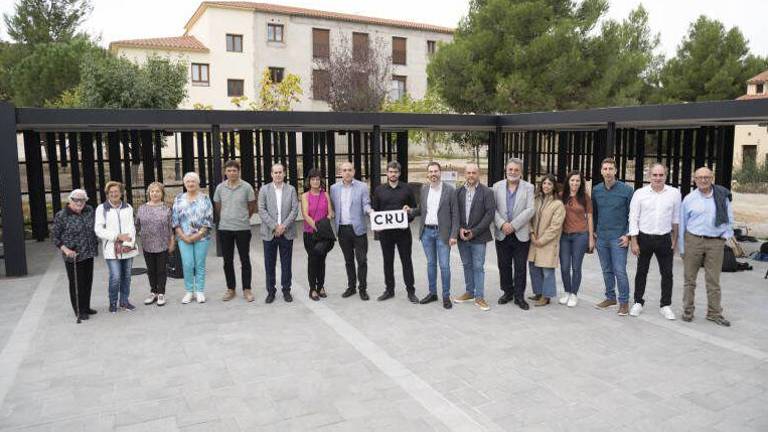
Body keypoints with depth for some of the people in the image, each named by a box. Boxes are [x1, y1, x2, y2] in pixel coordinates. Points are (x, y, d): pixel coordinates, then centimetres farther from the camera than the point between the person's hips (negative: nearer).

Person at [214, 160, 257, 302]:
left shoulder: (246, 187, -5)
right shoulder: (220, 187, 2)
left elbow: (252, 206, 5)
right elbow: (217, 207, 14)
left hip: (243, 228, -2)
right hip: (224, 229, 2)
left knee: (245, 260, 4)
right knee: (227, 261, 9)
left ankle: (247, 289, 13)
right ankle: (230, 289, 20)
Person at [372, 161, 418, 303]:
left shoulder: (407, 189, 3)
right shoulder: (379, 190, 6)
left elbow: (414, 208, 5)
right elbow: (375, 210, 9)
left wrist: (408, 221, -11)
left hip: (403, 231, -1)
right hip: (385, 231, 2)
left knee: (406, 261, 3)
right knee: (388, 261, 9)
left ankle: (410, 291, 12)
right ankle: (389, 290, 20)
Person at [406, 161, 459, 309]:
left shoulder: (450, 190, -6)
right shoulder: (424, 189, 7)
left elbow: (455, 214, -6)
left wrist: (454, 235, -11)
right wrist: (410, 210, -6)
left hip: (442, 232, -4)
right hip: (426, 232, 4)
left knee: (444, 265, -1)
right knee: (431, 263, 13)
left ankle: (446, 296, 11)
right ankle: (432, 293, 24)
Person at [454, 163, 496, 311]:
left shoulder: (487, 192, -5)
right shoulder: (458, 191, 6)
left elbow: (490, 213, -9)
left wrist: (474, 232, -14)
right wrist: (460, 229, -8)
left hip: (478, 237, -4)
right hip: (462, 236, 4)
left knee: (478, 267, -1)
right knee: (467, 265, 14)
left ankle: (479, 297, 7)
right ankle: (469, 292, 26)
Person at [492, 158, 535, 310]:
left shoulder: (528, 187, 1)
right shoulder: (497, 186, 5)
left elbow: (530, 210, -9)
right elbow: (493, 208, -1)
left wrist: (513, 225, -16)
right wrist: (502, 224, -16)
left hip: (521, 234, -2)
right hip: (502, 234, 2)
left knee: (520, 267, 4)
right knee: (504, 265, 10)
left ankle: (519, 296, 14)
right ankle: (507, 292, 25)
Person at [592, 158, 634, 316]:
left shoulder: (626, 190, -6)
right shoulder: (596, 190, 6)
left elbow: (632, 214, -3)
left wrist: (627, 235, -9)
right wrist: (594, 231, 10)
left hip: (618, 238, -4)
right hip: (601, 237, 4)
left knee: (620, 271, -6)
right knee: (606, 270, 13)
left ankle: (624, 302, 6)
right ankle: (610, 297, 26)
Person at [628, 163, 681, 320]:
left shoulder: (674, 193, 0)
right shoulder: (640, 193, -4)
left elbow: (676, 218, 8)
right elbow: (633, 218, -3)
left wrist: (675, 240, 9)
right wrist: (634, 242, -6)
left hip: (664, 239, 1)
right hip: (644, 238, -1)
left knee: (667, 273, 5)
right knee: (641, 272, 9)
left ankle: (665, 305, 17)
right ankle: (638, 302, 21)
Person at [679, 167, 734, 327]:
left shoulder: (722, 197, 3)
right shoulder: (689, 199, 1)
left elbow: (729, 219, 12)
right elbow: (682, 223, 5)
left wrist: (725, 236, 1)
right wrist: (682, 247, 4)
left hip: (715, 243, 1)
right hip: (693, 240, 0)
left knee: (713, 280, 6)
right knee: (689, 278, 5)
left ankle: (714, 313, 17)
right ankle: (688, 310, 16)